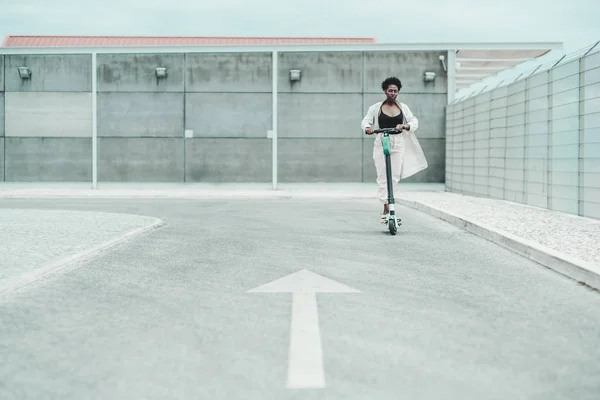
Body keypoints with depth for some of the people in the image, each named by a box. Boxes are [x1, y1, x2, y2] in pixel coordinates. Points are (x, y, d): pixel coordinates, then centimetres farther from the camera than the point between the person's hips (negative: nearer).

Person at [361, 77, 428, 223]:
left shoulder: (403, 107, 9)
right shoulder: (376, 108, 5)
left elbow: (414, 121, 4)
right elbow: (365, 121, 3)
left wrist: (404, 126, -18)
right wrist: (367, 128, -21)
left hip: (398, 144, 2)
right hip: (381, 144, -2)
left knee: (394, 177, 0)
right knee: (383, 177, -7)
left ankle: (388, 208, 9)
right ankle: (386, 208, -7)